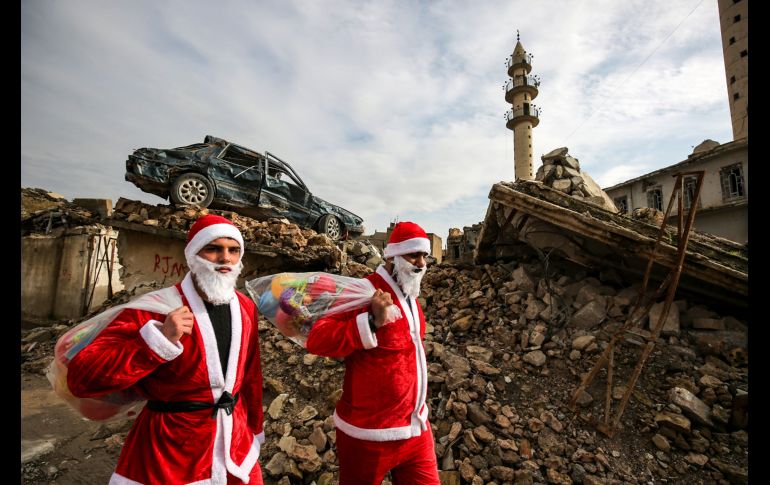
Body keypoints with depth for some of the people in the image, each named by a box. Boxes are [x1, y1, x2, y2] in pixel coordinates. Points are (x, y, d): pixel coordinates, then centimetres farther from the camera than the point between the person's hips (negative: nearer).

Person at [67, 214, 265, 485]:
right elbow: (81, 379, -21)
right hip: (169, 455, -4)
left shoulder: (246, 308, -2)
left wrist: (255, 429, 14)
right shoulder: (155, 308, -17)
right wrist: (159, 339, -32)